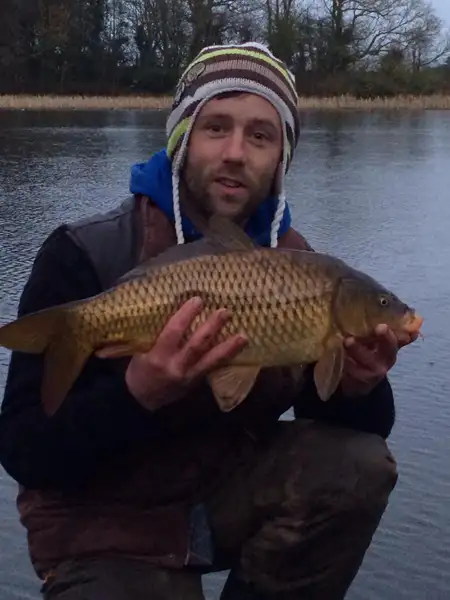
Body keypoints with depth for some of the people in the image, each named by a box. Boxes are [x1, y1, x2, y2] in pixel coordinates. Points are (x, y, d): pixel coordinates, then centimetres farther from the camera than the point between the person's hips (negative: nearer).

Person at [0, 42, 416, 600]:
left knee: (358, 466, -20)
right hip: (107, 528, -3)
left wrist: (358, 388, -23)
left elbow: (360, 427, 1)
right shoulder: (85, 256, -17)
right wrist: (138, 394, -35)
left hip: (232, 490, 4)